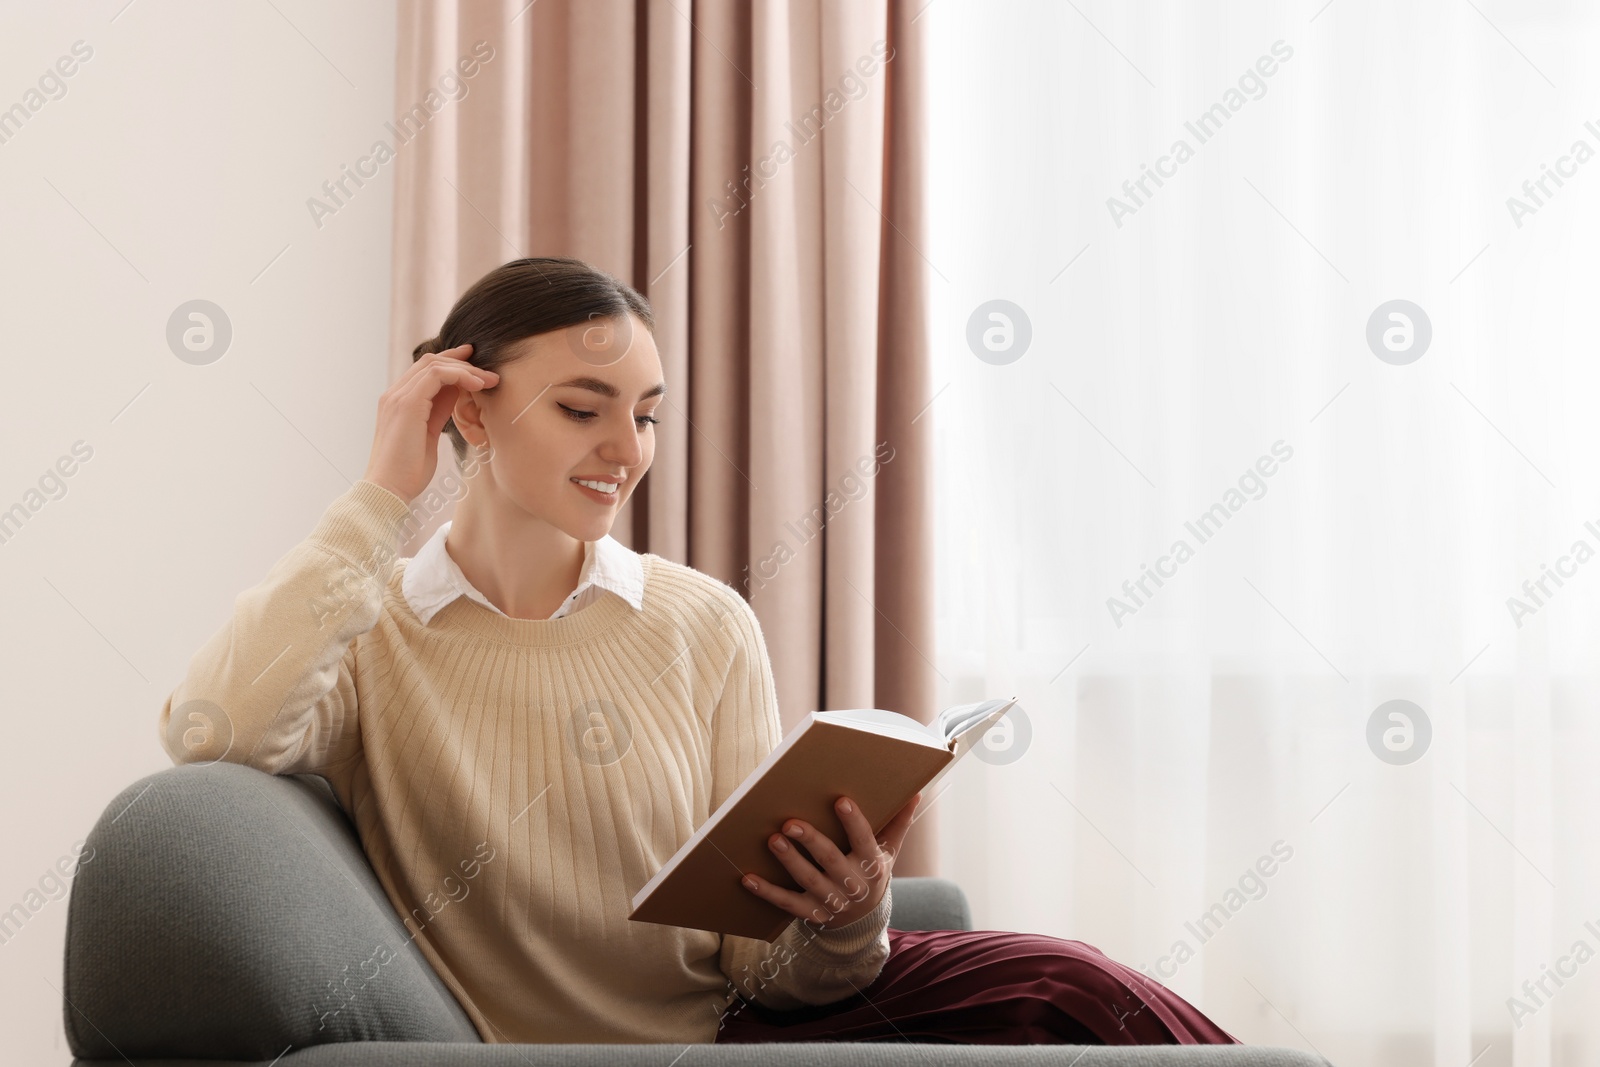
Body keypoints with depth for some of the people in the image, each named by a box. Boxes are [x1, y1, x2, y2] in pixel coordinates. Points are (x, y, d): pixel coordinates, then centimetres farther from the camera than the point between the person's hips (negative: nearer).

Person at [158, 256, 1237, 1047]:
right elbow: (211, 736, -24)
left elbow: (761, 960, 5)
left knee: (1057, 988, -26)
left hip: (729, 1022, 4)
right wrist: (383, 498, -13)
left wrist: (841, 922, -20)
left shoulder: (705, 624, 5)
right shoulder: (369, 637, -1)